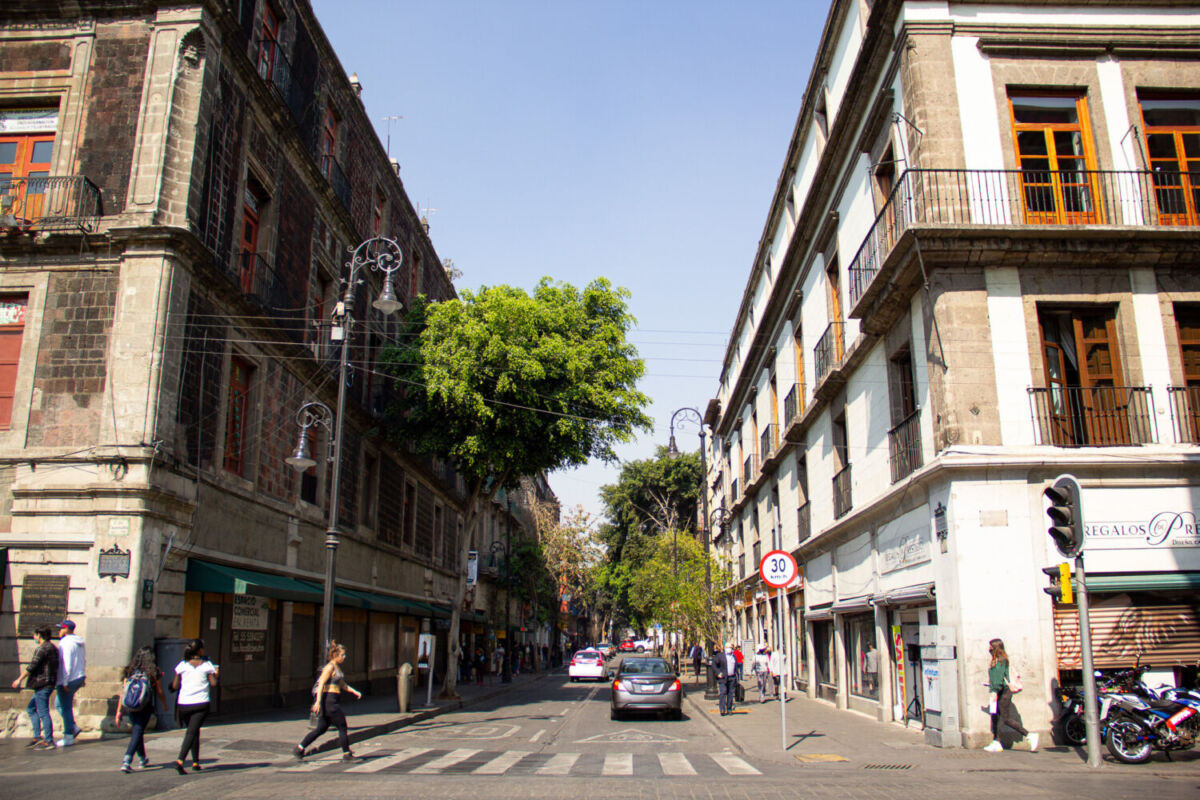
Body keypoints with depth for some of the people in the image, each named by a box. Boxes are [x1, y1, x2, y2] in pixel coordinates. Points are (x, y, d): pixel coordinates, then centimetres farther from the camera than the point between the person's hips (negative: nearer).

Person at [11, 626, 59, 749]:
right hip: (49, 683, 10)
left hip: (42, 683, -10)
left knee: (43, 712, -7)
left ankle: (49, 741, -5)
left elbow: (32, 666, -18)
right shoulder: (52, 647, 17)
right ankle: (37, 737, 17)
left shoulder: (42, 648, -14)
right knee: (30, 708, 19)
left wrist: (19, 679, -10)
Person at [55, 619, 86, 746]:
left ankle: (68, 737, 5)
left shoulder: (65, 643, -15)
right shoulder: (79, 642, 12)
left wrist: (64, 682, -19)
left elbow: (67, 664, -21)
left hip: (68, 680, -9)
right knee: (58, 702, 22)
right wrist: (82, 677, 23)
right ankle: (73, 727, 18)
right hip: (79, 678, 9)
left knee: (66, 707, 0)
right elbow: (84, 661, 17)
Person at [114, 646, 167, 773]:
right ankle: (126, 762, -15)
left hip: (130, 707, 4)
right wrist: (165, 704, 21)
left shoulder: (129, 671, 4)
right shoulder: (154, 672, -3)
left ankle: (142, 759, 36)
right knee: (138, 732, 0)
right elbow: (160, 692, 3)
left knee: (136, 731, 20)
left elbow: (123, 693, 2)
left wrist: (119, 712, 5)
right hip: (145, 708, -4)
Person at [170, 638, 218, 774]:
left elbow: (174, 686, 3)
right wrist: (215, 675, 14)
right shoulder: (207, 665, -3)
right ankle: (180, 761, -22)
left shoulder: (182, 665, 3)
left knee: (193, 731, 18)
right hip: (200, 703, -3)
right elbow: (213, 683, -6)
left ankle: (195, 761, 22)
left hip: (183, 704, 3)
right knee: (192, 732, -5)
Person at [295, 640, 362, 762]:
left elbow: (343, 685, 24)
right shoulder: (330, 667, -13)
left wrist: (355, 692, 16)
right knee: (343, 727, -3)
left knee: (321, 728, 12)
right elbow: (321, 684, -20)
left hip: (333, 701, 9)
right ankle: (347, 754, 5)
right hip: (329, 700, -9)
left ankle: (300, 747, 17)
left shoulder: (337, 667, 16)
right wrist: (318, 701, -27)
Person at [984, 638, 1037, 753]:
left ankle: (1030, 736, -2)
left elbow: (1000, 677, -22)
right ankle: (996, 743, 9)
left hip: (1003, 692, -10)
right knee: (995, 718, 8)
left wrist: (995, 691, -27)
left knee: (1006, 719, -7)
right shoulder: (995, 660, 15)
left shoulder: (1001, 660, -13)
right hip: (998, 693, 10)